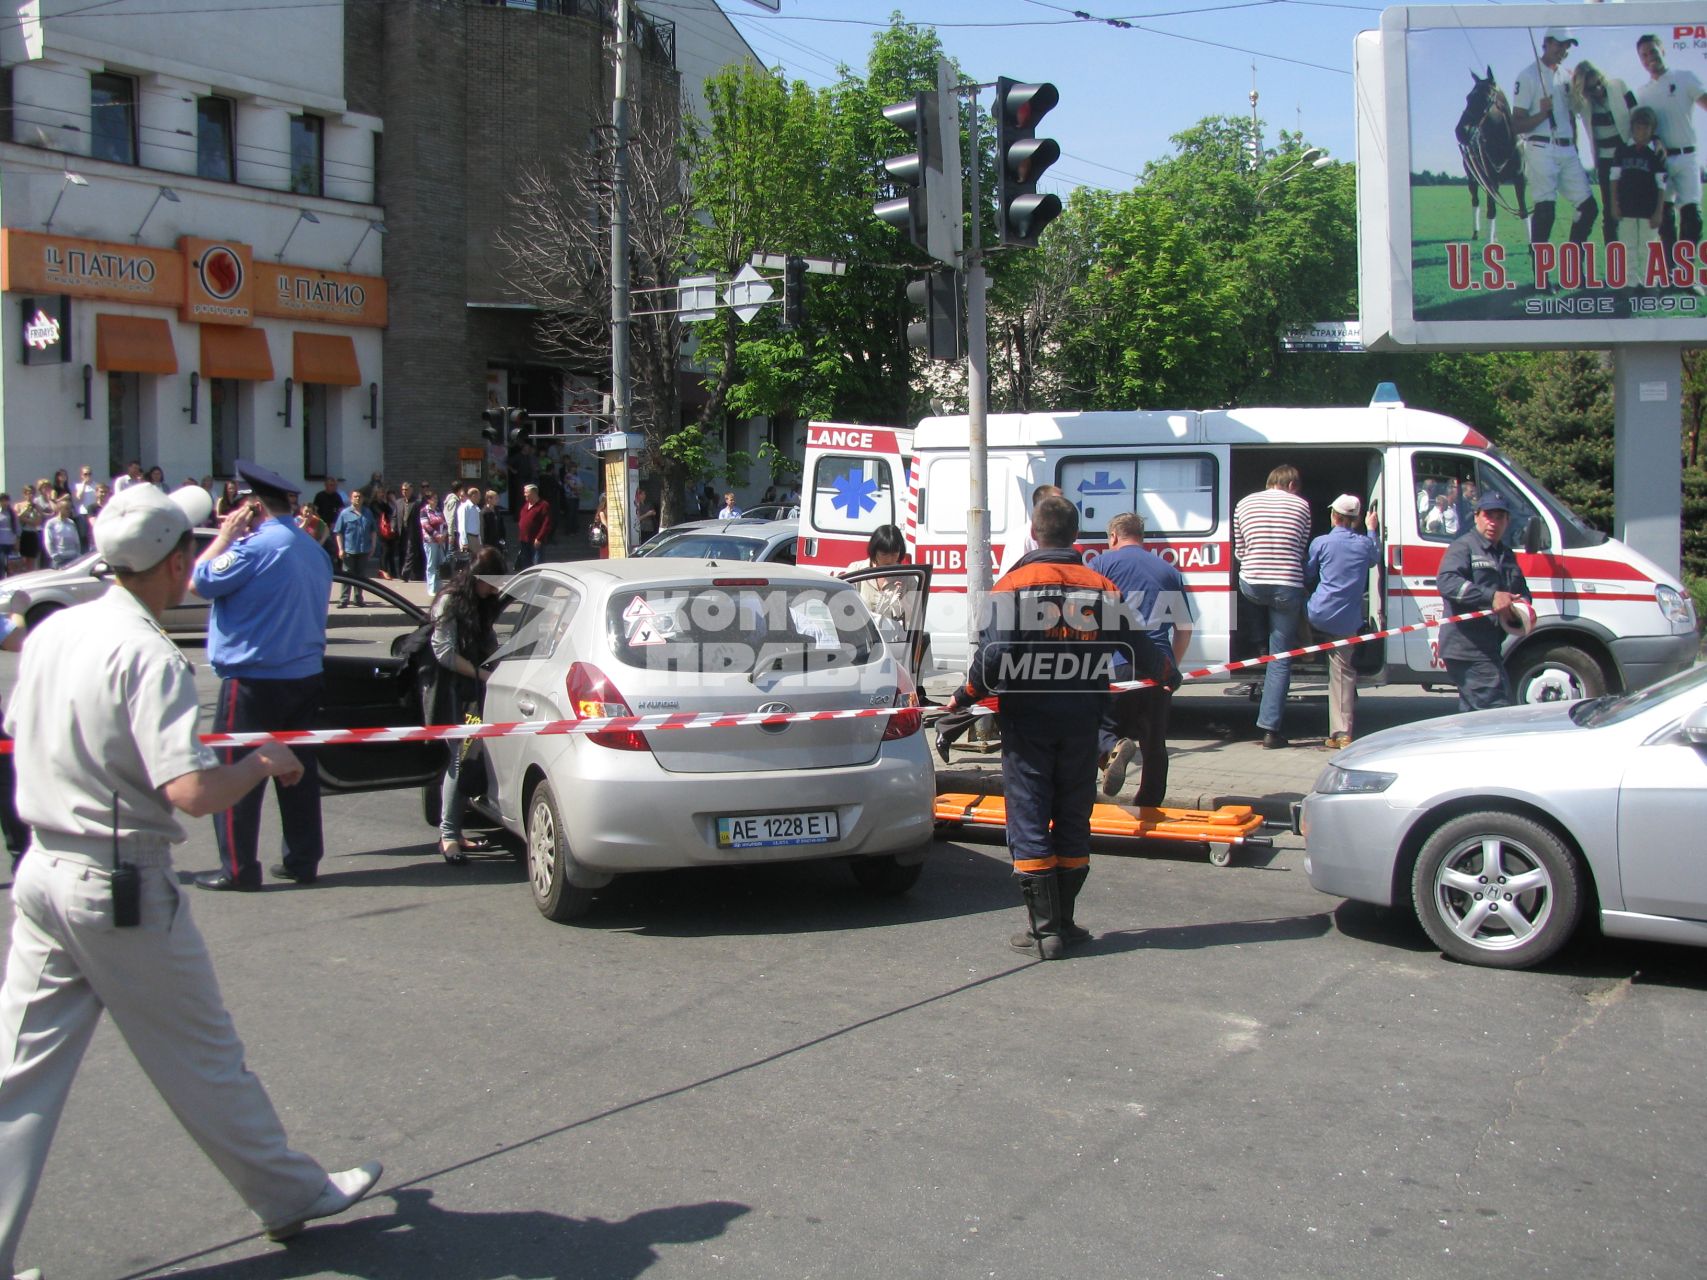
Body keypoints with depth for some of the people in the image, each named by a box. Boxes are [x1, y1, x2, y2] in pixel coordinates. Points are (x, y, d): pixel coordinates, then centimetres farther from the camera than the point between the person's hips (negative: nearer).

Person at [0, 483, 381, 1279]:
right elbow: (192, 791, -28)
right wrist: (263, 763, -11)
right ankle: (291, 1195, 27)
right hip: (122, 889, -7)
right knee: (204, 1060, 9)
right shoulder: (147, 655, -20)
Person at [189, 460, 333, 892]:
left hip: (254, 681, -8)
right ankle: (302, 860, 18)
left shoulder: (255, 547, -17)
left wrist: (225, 537, 1)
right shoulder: (313, 549, 9)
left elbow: (199, 582, -10)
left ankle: (238, 868, 2)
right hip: (305, 674, 8)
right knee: (298, 768, 13)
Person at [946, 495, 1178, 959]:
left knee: (1029, 821, 1)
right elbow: (1137, 646, 10)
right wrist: (1170, 676, 29)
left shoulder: (1014, 585, -8)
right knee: (1073, 820, 12)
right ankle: (1064, 923, 16)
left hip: (1027, 718, -3)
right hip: (1082, 722, 3)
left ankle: (1045, 929, -1)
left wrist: (965, 696, -3)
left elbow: (993, 654, -18)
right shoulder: (1101, 587, 3)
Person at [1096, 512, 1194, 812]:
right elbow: (1184, 629, 19)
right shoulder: (1169, 571, 19)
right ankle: (1149, 809, 16)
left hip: (1117, 665, -4)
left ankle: (1115, 747, -24)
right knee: (1154, 744, 12)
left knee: (1100, 727, 8)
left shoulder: (1104, 563, 7)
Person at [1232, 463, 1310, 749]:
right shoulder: (1301, 506, 6)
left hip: (1252, 585, 2)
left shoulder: (1244, 504, 10)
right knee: (1281, 660, 3)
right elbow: (1302, 551, 11)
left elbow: (1239, 551, 14)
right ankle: (1270, 728, 0)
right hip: (1288, 587, -2)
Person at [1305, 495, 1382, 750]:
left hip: (1319, 614, -3)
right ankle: (1343, 733, 2)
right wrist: (1372, 530, 42)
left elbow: (1307, 574, 12)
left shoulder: (1321, 543, -2)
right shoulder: (1365, 544, 5)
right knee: (1343, 672, 6)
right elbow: (1375, 559, 30)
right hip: (1348, 621, 3)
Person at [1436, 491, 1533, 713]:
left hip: (1487, 649, 10)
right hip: (1466, 647, -10)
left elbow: (1522, 591, 31)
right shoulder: (1463, 547, -6)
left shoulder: (1506, 555, 24)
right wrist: (1491, 596, -31)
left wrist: (1523, 604, 4)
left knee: (1473, 711, 15)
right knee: (1498, 708, -14)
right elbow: (1446, 581, -23)